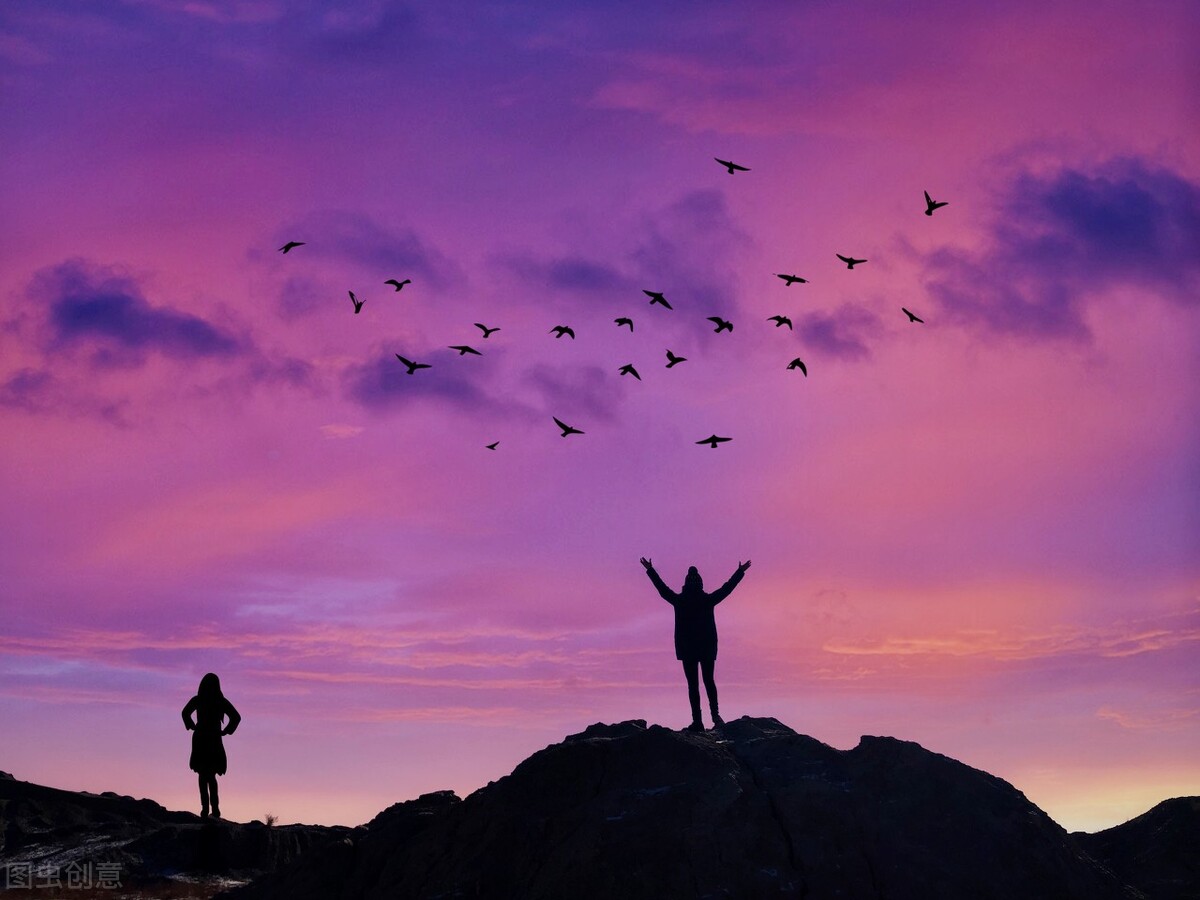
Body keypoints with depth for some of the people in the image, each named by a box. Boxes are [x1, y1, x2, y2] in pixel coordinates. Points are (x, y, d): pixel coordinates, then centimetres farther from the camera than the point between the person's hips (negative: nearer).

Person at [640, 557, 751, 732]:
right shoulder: (708, 600, -1)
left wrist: (650, 570, 18)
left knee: (693, 684, 1)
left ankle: (697, 721, -3)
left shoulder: (679, 601, -3)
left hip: (687, 648, -1)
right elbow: (727, 587, 9)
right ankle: (715, 714, -3)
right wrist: (740, 572, 20)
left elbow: (662, 588, 8)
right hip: (708, 647, 1)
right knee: (709, 681, 11)